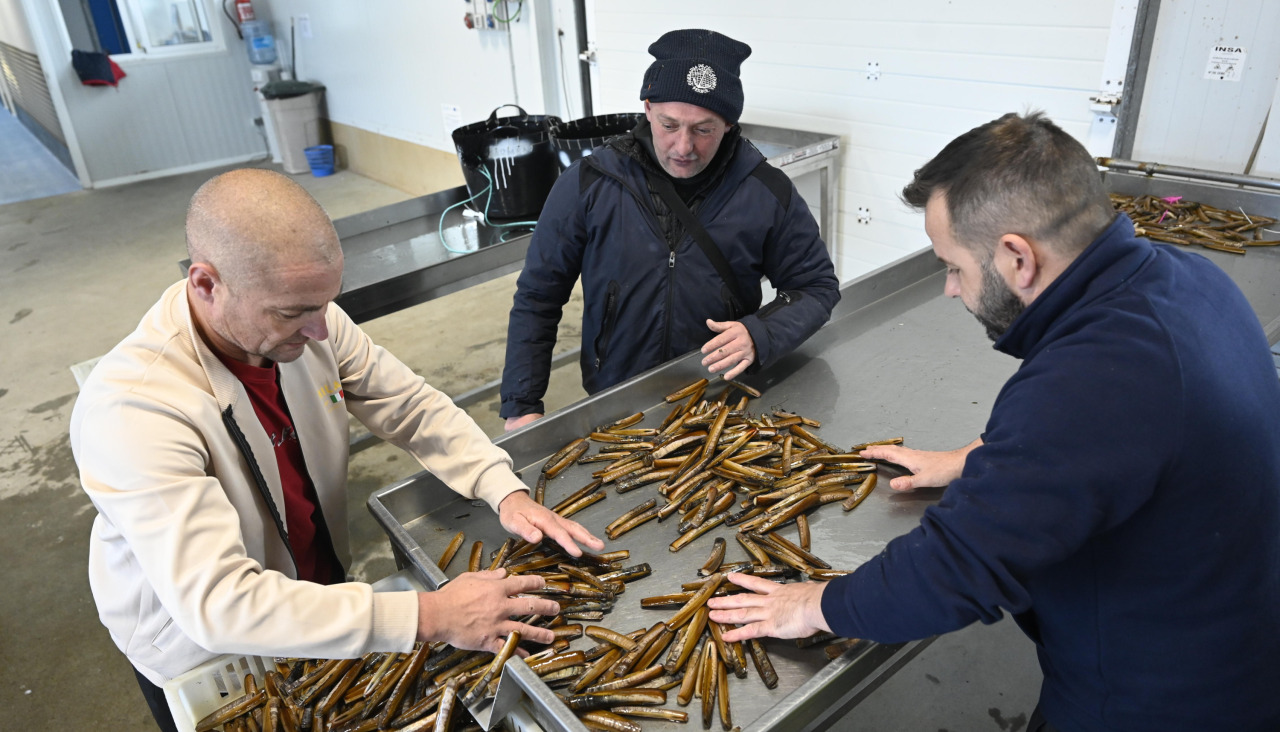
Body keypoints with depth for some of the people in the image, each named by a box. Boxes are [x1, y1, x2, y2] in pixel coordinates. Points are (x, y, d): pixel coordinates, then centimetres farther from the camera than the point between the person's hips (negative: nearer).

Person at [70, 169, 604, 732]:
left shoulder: (304, 318, -18)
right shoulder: (132, 407, -35)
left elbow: (411, 406, -8)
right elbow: (216, 601, -39)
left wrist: (506, 492, -23)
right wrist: (429, 617, -42)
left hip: (321, 596, 5)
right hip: (202, 653, -4)